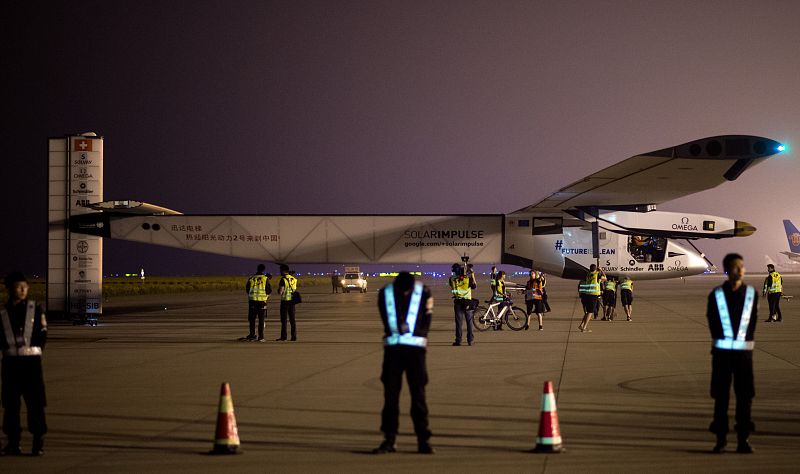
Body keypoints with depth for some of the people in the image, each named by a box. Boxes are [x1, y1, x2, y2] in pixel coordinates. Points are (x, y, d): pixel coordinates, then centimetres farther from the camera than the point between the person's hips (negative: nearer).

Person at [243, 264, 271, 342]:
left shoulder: (251, 278, 3)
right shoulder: (265, 279, -5)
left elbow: (247, 290, 11)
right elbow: (269, 291, -5)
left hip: (252, 300, 2)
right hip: (262, 301, -2)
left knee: (252, 319, 11)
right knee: (261, 320, 3)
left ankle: (252, 335, 9)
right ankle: (261, 337, 0)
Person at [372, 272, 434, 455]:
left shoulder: (424, 292, 1)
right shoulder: (385, 293, 5)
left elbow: (426, 321, 1)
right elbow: (387, 321, 7)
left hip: (415, 348, -2)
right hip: (392, 348, 2)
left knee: (418, 394, -4)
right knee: (390, 394, 1)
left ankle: (423, 440, 0)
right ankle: (390, 440, 6)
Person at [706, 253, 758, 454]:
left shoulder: (751, 294, 5)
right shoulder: (716, 295, 2)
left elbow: (752, 320, 9)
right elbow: (712, 322, 5)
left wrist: (747, 339, 3)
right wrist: (720, 340, 1)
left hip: (744, 349, 1)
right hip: (722, 350, -1)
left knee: (744, 395, 0)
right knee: (721, 395, 2)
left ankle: (743, 439, 5)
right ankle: (721, 438, 8)